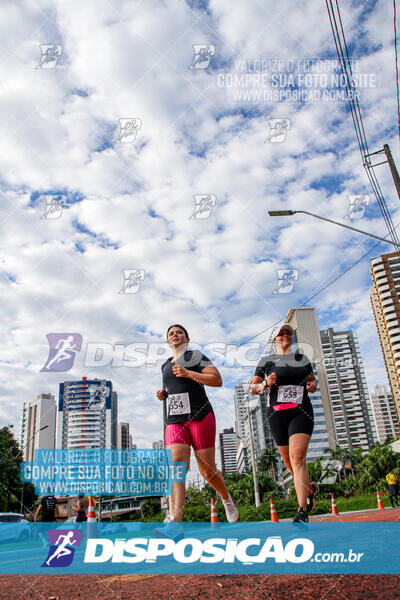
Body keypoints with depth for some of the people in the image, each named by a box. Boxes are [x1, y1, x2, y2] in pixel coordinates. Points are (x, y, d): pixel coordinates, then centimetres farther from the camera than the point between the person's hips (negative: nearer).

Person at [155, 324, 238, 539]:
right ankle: (174, 522, -28)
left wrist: (187, 373, -13)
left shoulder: (196, 356, 5)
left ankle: (226, 498, 30)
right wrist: (164, 393, 14)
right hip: (175, 421, 4)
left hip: (200, 416, -4)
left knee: (207, 470, -1)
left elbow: (217, 380, -5)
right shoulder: (165, 365, 22)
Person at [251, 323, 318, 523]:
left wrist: (313, 385, 3)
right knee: (289, 462, 8)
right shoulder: (266, 361, 9)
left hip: (301, 412, -1)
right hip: (276, 414, 1)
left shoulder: (302, 358, 14)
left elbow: (312, 380, 26)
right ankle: (310, 488, 38)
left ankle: (302, 512, -18)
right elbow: (253, 388, 9)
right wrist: (266, 383, -12)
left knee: (297, 458, -18)